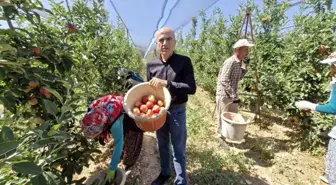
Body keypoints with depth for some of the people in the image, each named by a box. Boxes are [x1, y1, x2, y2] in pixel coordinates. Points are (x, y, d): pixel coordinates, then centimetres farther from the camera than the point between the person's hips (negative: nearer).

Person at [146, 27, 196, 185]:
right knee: (162, 146, 22)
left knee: (178, 150, 12)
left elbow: (191, 88, -17)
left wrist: (166, 83, -25)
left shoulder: (184, 61, -11)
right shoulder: (151, 64, -1)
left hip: (177, 111, -3)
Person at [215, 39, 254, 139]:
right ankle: (221, 135, 22)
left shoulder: (238, 63, 9)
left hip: (231, 95, 9)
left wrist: (245, 66, 6)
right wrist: (234, 95, -25)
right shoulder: (230, 62, -19)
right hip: (224, 95, -9)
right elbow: (223, 81, -25)